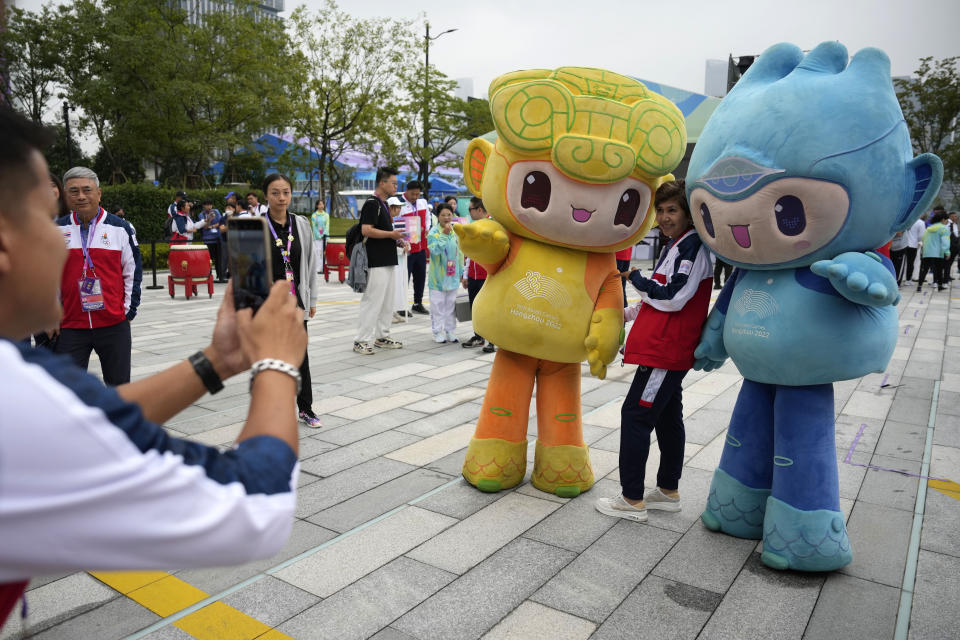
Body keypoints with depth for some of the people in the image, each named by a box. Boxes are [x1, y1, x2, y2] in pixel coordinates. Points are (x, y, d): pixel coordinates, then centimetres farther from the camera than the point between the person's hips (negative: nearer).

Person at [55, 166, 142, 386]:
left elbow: (133, 272, 5)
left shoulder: (120, 228, 2)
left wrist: (129, 310, 1)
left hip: (114, 324, -1)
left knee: (120, 386, 9)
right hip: (70, 326, 1)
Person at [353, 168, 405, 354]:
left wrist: (395, 239, 11)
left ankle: (382, 337, 23)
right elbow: (366, 230, -22)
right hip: (376, 262, -10)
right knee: (372, 301, -7)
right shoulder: (372, 203, -13)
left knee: (387, 301, 14)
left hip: (387, 260, 10)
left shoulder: (383, 204, 18)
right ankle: (361, 340, 0)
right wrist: (391, 234, -16)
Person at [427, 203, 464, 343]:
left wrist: (461, 272, 13)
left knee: (451, 305, 12)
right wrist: (444, 234, -26)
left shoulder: (456, 232, 7)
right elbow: (435, 250, -22)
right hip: (438, 276, -4)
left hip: (452, 275, 5)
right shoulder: (433, 232, -8)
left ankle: (450, 331, 21)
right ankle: (438, 332, 11)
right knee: (438, 305, 1)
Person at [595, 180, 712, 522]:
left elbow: (674, 298, -21)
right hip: (667, 349, 11)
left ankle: (632, 499, 0)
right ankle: (668, 491, 29)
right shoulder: (676, 246, 17)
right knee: (667, 418, 16)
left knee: (635, 415, -8)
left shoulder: (692, 247, -15)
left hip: (665, 350, -11)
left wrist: (638, 280, -10)